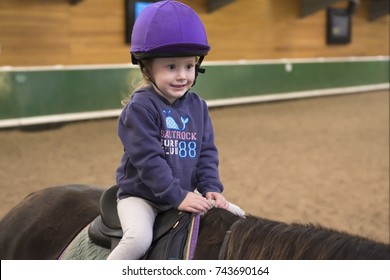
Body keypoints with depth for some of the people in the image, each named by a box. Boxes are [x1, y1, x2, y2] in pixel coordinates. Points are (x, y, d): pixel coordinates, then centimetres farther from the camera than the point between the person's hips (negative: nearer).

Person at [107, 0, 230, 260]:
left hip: (186, 194, 6)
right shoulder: (140, 107, -17)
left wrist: (211, 188, -9)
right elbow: (148, 159, -22)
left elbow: (207, 152, 6)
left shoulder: (197, 106, 3)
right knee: (139, 238, -32)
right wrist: (177, 196, -25)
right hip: (141, 196, -6)